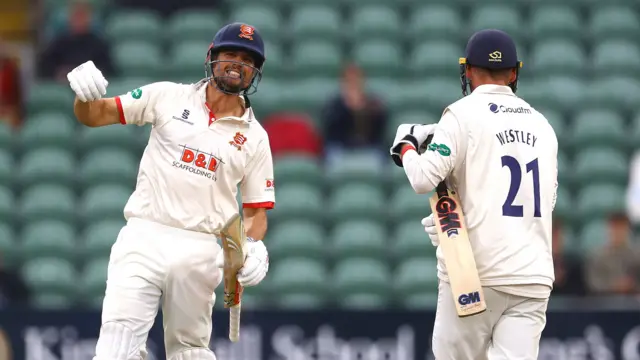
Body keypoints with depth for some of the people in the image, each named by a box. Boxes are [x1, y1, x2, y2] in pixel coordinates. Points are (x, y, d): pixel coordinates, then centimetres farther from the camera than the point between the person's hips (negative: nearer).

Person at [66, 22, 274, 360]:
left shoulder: (255, 138, 10)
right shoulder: (169, 98, 6)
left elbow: (256, 210, 12)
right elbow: (93, 115, 6)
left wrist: (254, 249, -9)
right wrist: (86, 93, -18)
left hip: (200, 252, 2)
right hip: (143, 240, -2)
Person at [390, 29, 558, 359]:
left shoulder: (464, 113, -2)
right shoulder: (541, 124, 16)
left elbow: (423, 179, -13)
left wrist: (406, 146, 8)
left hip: (476, 270, -4)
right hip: (534, 276, 4)